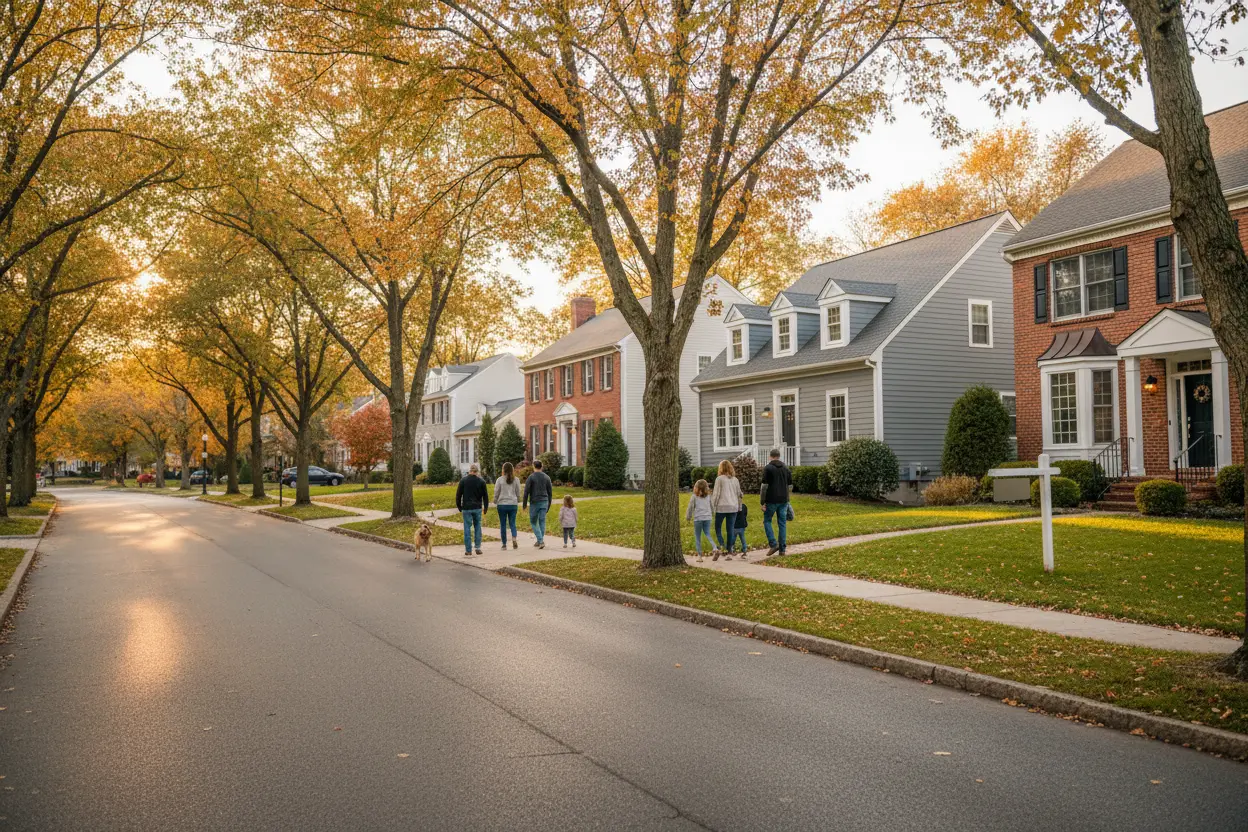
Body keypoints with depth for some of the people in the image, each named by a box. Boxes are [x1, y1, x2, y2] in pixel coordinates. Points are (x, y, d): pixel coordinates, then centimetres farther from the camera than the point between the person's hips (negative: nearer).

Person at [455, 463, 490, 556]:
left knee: (467, 528, 3)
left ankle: (468, 550, 3)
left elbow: (458, 495, 0)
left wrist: (459, 507, 10)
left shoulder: (463, 481, -3)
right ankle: (478, 547, 5)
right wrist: (485, 508, 11)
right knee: (477, 527, 12)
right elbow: (485, 496, 3)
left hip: (466, 508, -1)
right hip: (477, 508, 1)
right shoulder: (481, 481, 0)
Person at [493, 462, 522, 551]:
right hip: (513, 504, 2)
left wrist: (495, 503, 12)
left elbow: (496, 493, -2)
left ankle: (504, 544, 9)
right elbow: (518, 493, 6)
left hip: (502, 504, -2)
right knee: (512, 523, 8)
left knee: (503, 524, 7)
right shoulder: (516, 480, 1)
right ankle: (514, 538, -17)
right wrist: (517, 503, 20)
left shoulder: (499, 480, -6)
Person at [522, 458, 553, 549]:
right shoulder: (547, 477, 6)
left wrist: (525, 504, -1)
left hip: (534, 503, -4)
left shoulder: (531, 477, -8)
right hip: (544, 502, 4)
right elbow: (549, 492, 9)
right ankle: (540, 541, 12)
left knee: (533, 522, 6)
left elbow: (526, 491, -10)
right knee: (542, 522, 9)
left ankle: (541, 540, -8)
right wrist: (548, 505, 17)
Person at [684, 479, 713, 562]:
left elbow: (690, 508, 1)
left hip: (698, 518, -3)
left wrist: (688, 517, 15)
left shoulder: (694, 497, -3)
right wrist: (713, 514, 34)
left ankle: (699, 555, 4)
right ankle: (715, 548, -14)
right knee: (707, 535, 11)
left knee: (697, 537, 5)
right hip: (707, 518, 3)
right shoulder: (708, 496, 8)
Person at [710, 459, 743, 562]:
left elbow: (716, 494, -6)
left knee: (718, 528, 5)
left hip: (722, 507, -4)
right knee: (730, 529, 7)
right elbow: (739, 494, 15)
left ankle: (720, 546, -18)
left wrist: (713, 505, 1)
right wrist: (739, 506, 23)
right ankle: (729, 552, 7)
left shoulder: (719, 479, -5)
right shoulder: (735, 480, 10)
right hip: (733, 507, 4)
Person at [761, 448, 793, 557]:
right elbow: (790, 486, 12)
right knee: (782, 524, 7)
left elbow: (764, 486, -11)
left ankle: (773, 544, -6)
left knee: (767, 521, 9)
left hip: (771, 500, -4)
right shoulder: (786, 468, 9)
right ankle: (782, 549, 6)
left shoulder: (768, 468, -7)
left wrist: (762, 502, -8)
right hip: (783, 500, 4)